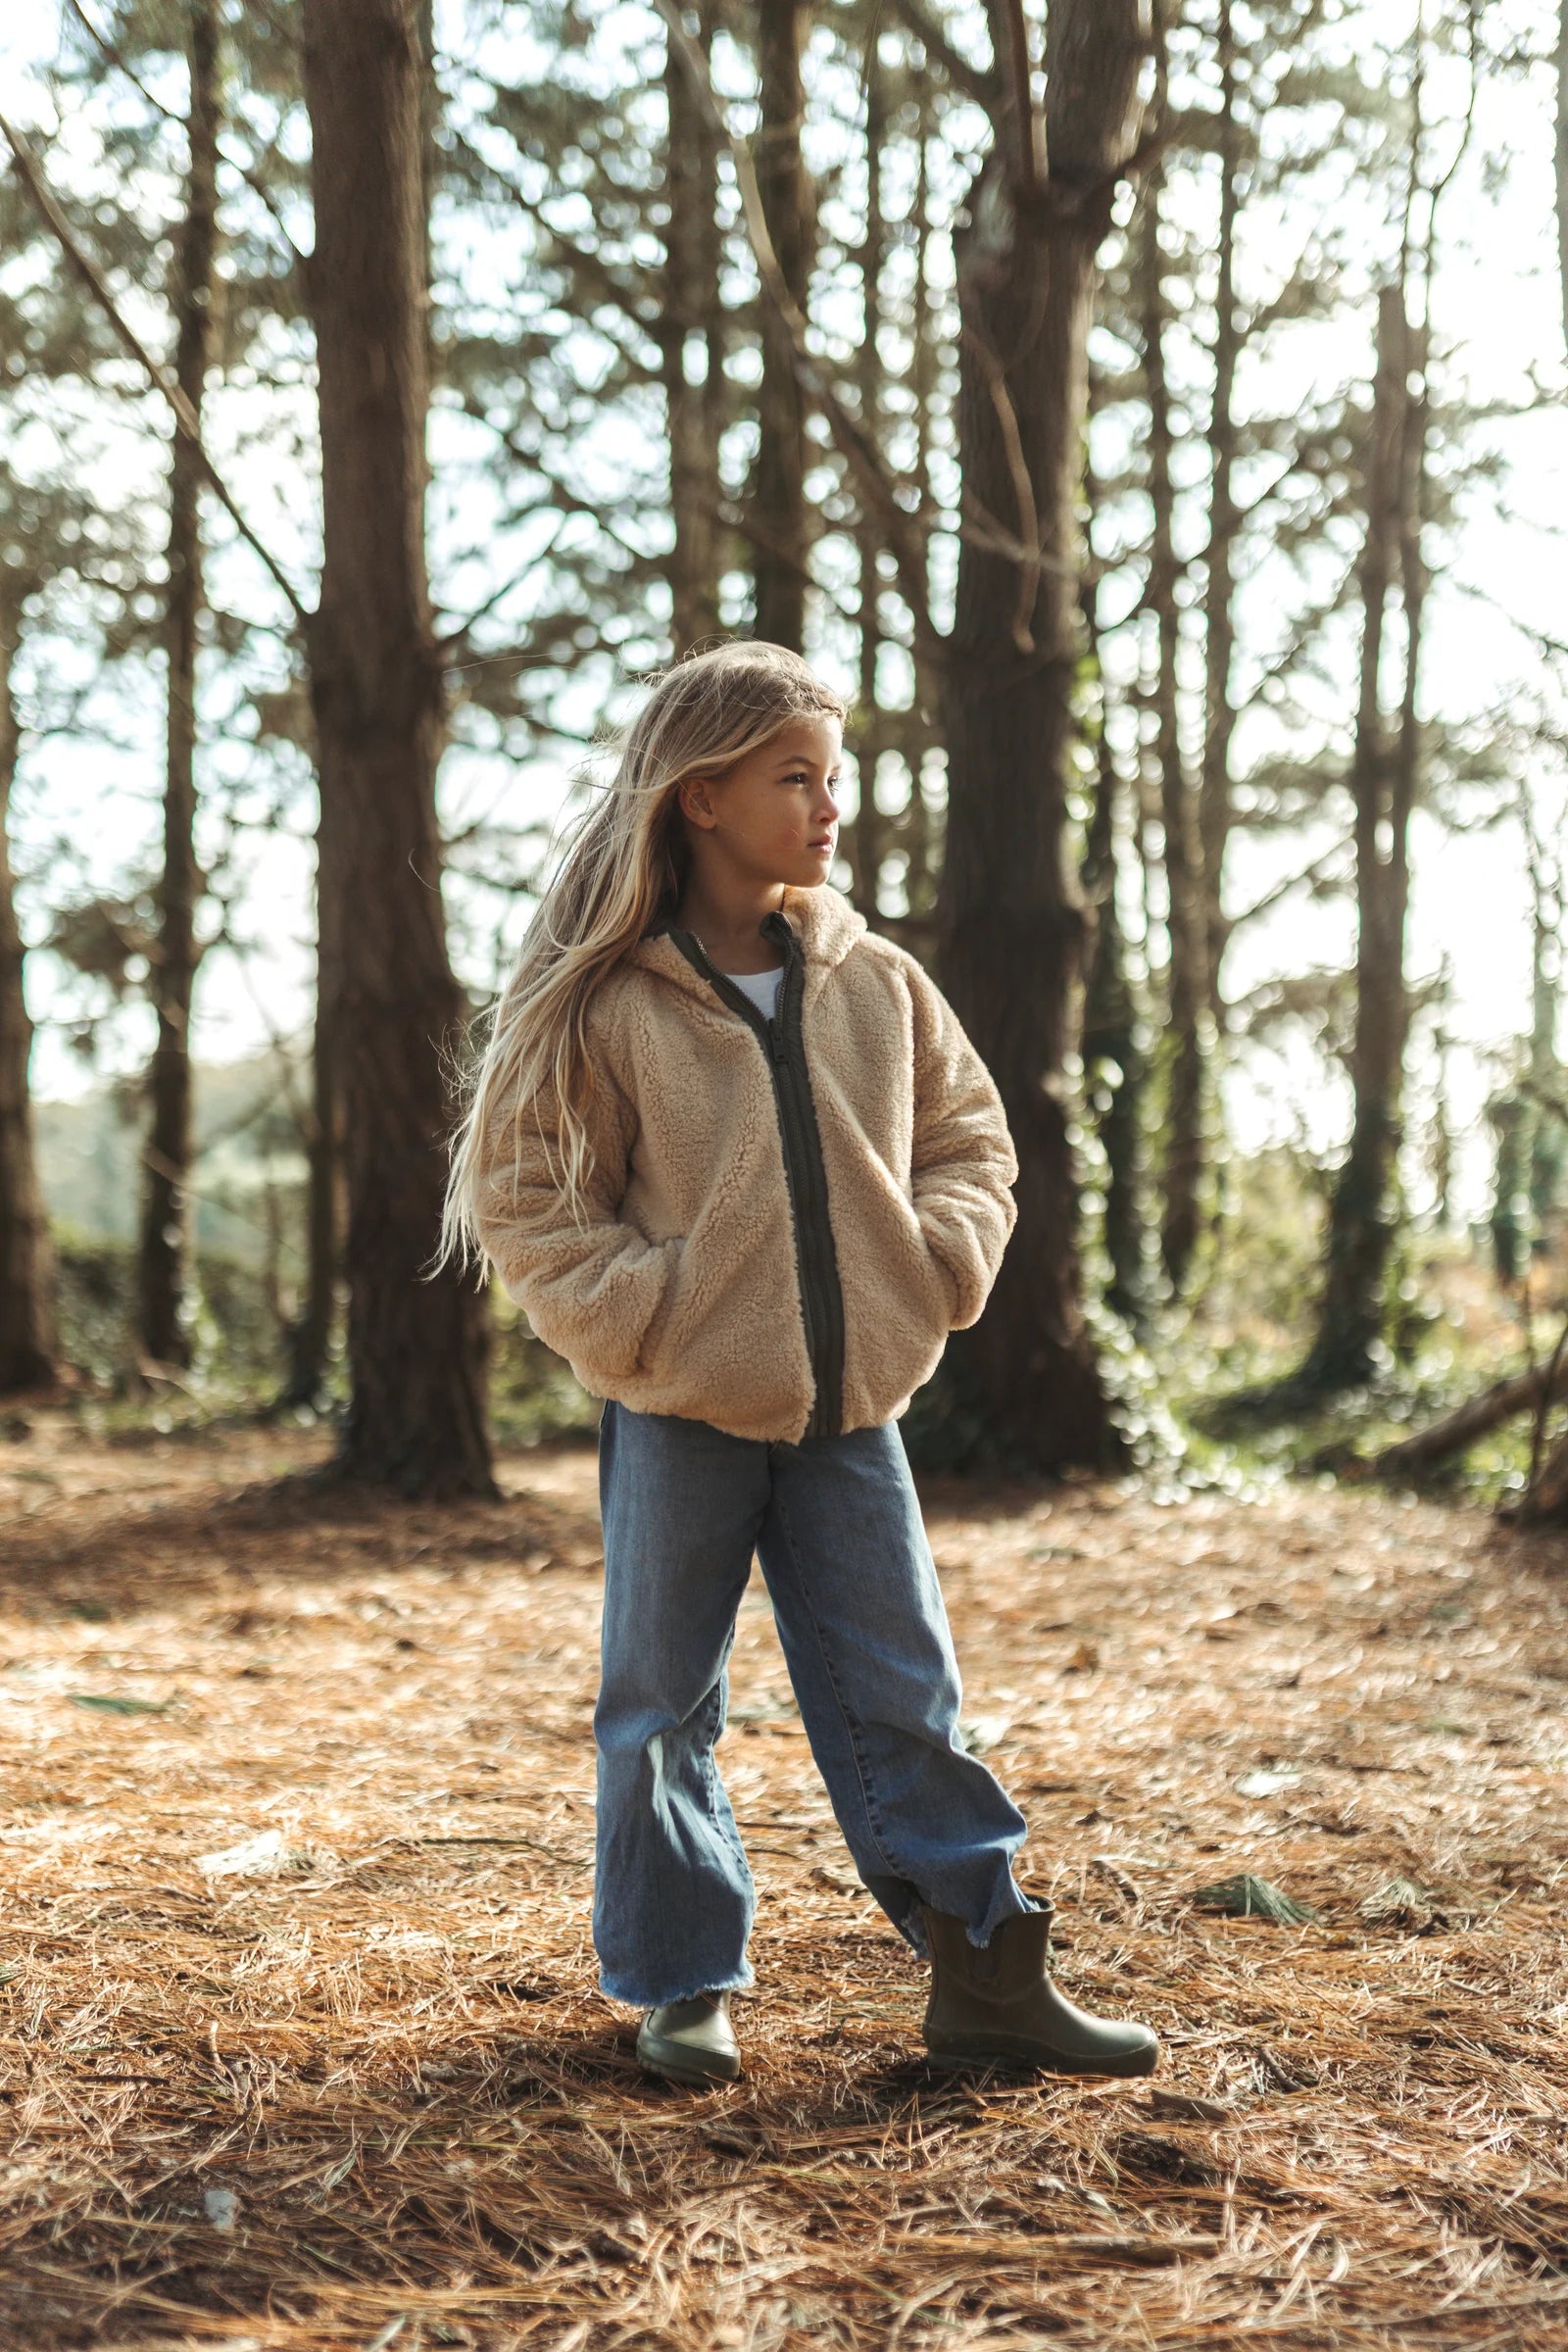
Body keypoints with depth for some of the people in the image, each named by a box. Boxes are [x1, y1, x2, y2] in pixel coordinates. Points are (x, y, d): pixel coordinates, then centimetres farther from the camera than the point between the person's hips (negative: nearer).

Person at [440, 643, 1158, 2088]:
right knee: (666, 1703, 8)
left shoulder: (879, 986, 3)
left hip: (851, 1410, 3)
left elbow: (972, 1141, 14)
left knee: (902, 1695, 7)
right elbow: (517, 1195, -4)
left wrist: (936, 1266, -3)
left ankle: (990, 1977, 15)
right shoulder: (604, 1002, -8)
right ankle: (683, 1984, 23)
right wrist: (632, 1313, -14)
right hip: (680, 1415, -3)